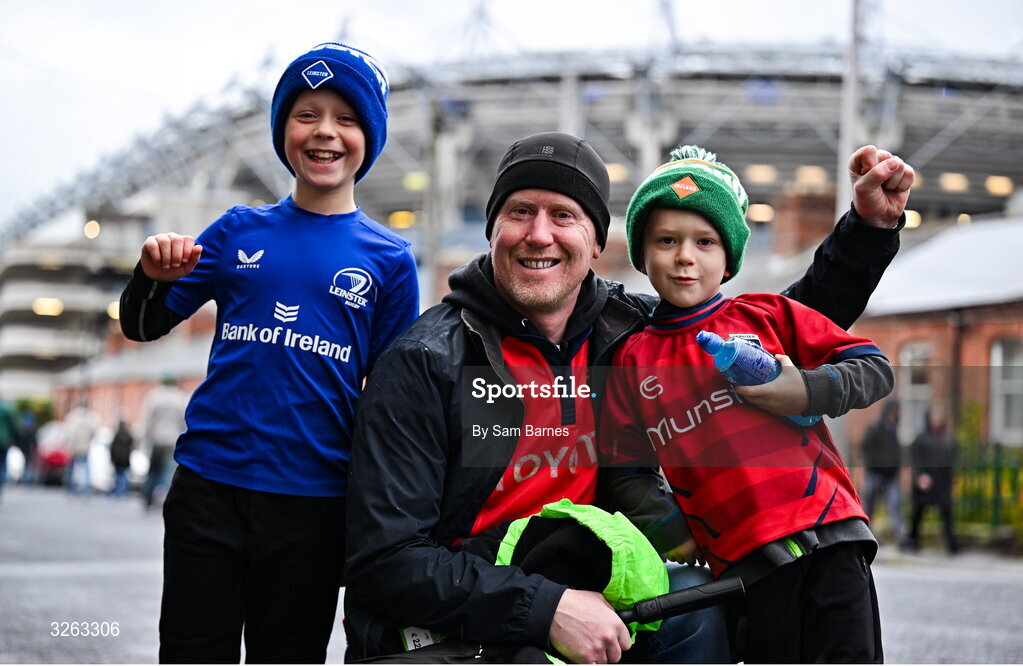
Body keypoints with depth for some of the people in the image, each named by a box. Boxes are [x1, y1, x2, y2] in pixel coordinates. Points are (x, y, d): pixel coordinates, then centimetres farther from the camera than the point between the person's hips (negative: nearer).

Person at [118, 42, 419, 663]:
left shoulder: (388, 257, 4)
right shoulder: (240, 231, 7)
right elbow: (142, 327, 11)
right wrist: (154, 277, -11)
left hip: (313, 502, -1)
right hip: (209, 488, 1)